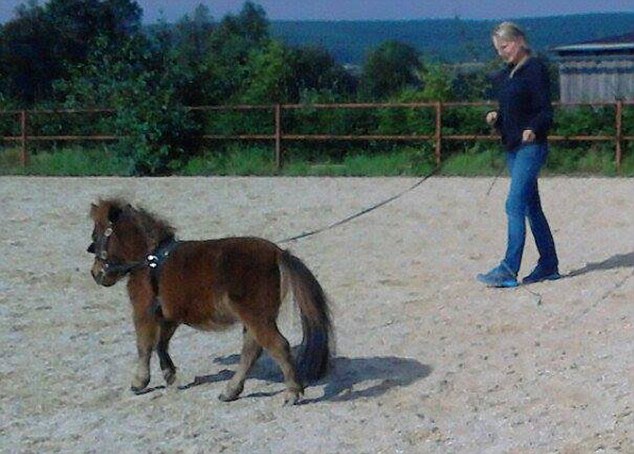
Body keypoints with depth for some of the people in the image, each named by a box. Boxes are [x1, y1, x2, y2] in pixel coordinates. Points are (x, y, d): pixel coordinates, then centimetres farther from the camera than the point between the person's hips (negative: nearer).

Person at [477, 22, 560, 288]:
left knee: (515, 204, -16)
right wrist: (495, 118, 2)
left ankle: (509, 270, -18)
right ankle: (549, 265, 20)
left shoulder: (535, 69, -8)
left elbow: (545, 111, -13)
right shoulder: (503, 76, 16)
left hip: (531, 146, -9)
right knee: (531, 207, 12)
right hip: (513, 147, 9)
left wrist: (532, 129, -32)